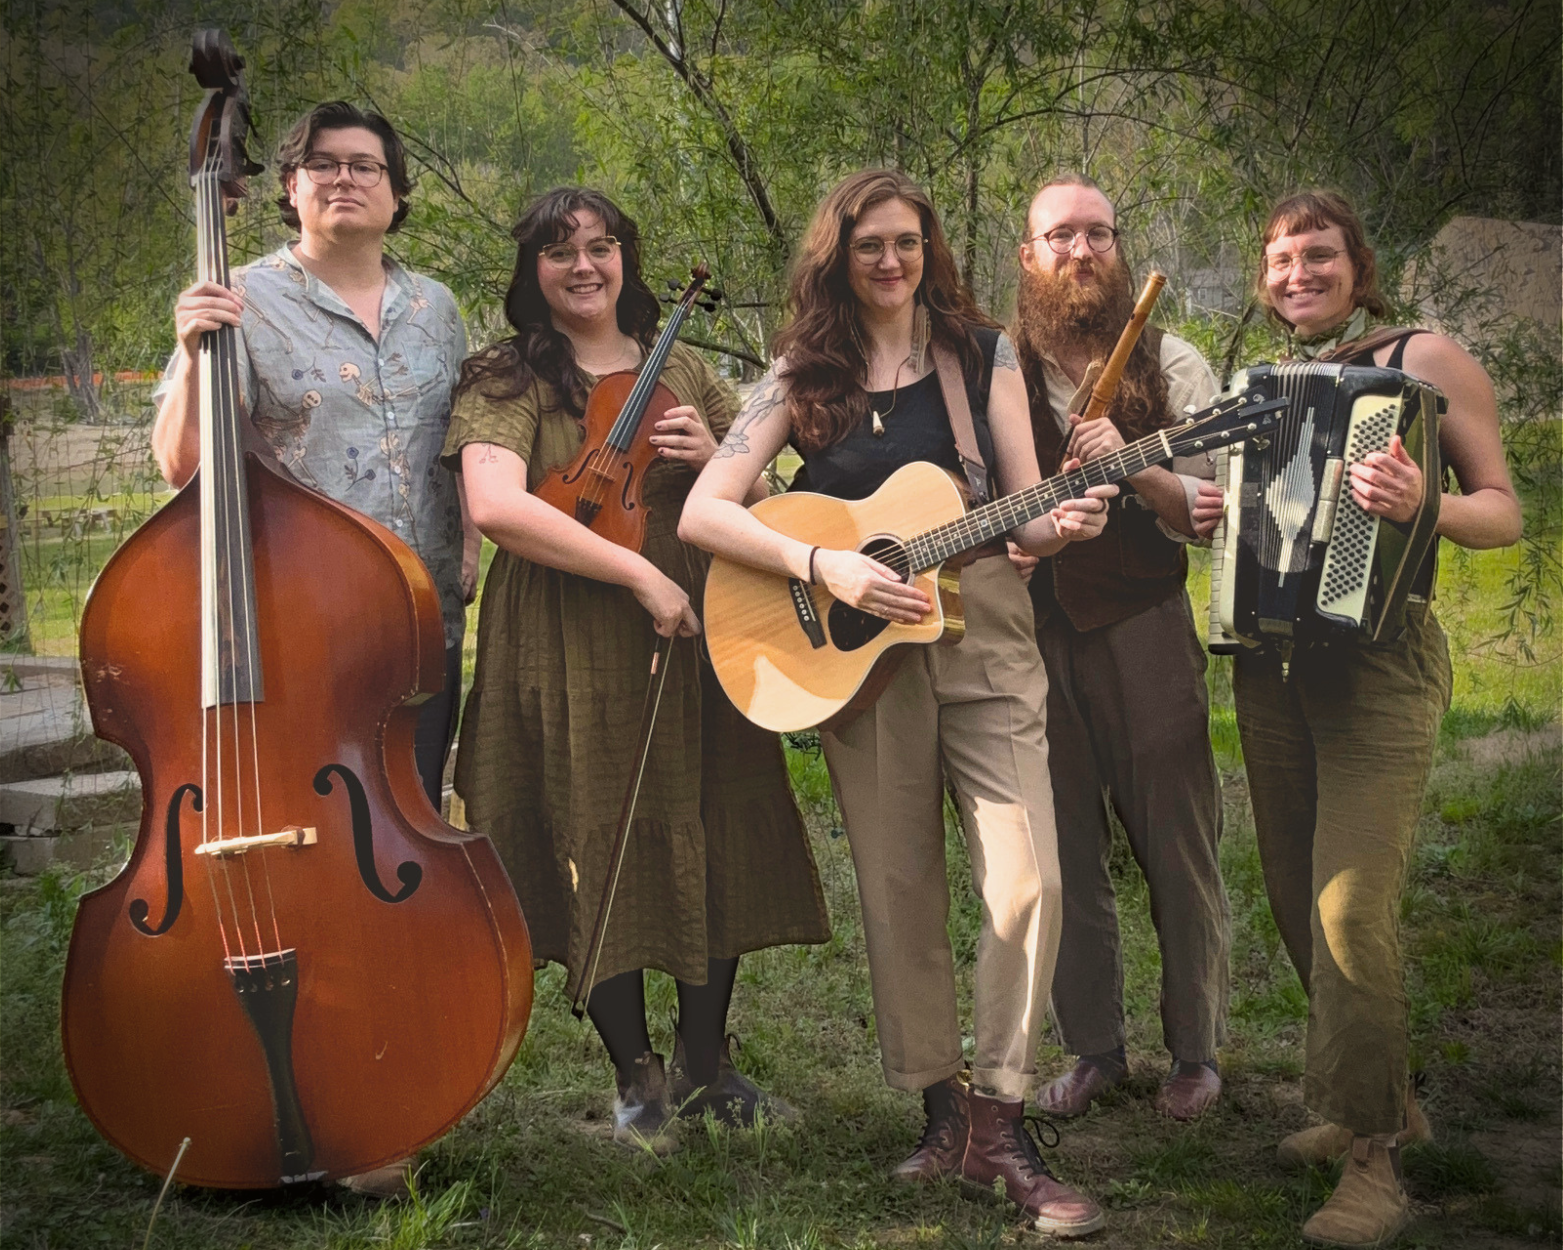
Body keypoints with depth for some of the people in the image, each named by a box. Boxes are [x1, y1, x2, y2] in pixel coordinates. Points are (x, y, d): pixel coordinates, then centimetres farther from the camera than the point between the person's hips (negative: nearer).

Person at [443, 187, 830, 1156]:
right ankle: (639, 1077, 17)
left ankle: (707, 1064, 24)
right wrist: (639, 574, -21)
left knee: (714, 843, 6)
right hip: (574, 652, -4)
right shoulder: (508, 381, 0)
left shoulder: (681, 373, 16)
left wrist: (714, 460, -4)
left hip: (698, 638, 4)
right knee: (600, 854, -1)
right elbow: (496, 504, -18)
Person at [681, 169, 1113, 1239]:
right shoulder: (804, 376, 4)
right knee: (899, 888, 5)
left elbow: (1024, 515, 7)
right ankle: (944, 1105, 21)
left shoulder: (982, 352, 8)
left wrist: (1063, 524, -17)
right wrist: (823, 566, -18)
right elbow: (702, 512, -5)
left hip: (983, 640, 0)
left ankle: (1000, 1122, 1)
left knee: (1027, 879, -12)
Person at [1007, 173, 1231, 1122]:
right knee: (1066, 854, 7)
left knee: (1179, 848, 1)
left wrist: (1134, 470, -19)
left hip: (1144, 626, -2)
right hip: (1032, 633, 2)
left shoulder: (1170, 366, 3)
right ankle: (1095, 1049, 21)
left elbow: (1214, 513, -3)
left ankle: (1196, 1051, 16)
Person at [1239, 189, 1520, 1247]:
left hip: (1378, 664, -6)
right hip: (1272, 663, 6)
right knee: (1298, 901, 10)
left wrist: (1420, 507, -25)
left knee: (1350, 910, -14)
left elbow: (1504, 510, -4)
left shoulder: (1425, 361, 0)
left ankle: (1372, 1157, -1)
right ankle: (1383, 1101, 27)